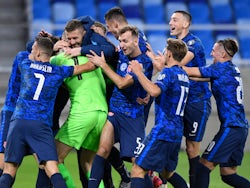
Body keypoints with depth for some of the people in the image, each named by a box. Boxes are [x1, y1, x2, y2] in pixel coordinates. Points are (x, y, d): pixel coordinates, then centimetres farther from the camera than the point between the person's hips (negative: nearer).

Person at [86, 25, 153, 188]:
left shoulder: (145, 62, -11)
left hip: (133, 116, -4)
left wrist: (103, 64, -12)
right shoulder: (122, 56, 7)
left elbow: (122, 83, -19)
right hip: (114, 111, 4)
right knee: (103, 149, -16)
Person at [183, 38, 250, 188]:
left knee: (204, 166, -4)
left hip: (231, 128, -9)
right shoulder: (233, 69, 16)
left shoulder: (221, 67, -9)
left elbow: (190, 72, -5)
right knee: (228, 174, 12)